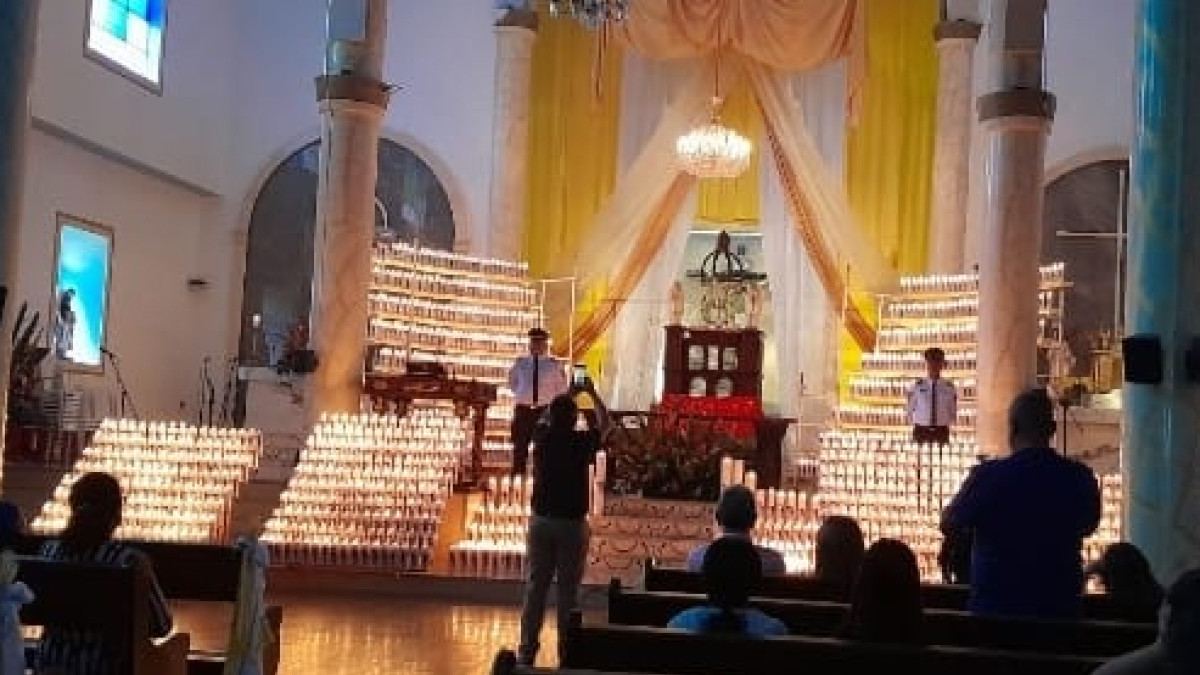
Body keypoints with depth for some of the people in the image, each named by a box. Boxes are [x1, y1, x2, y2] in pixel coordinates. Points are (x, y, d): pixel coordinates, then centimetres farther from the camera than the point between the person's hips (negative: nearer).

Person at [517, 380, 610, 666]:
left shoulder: (542, 437, -2)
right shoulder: (582, 442, -9)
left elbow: (544, 418, 23)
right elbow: (604, 423, 11)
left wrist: (568, 395, 29)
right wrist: (592, 393, 22)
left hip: (541, 520, 3)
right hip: (572, 523, -3)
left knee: (536, 586, 6)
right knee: (568, 590, 2)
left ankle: (527, 648, 8)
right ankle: (566, 650, 6)